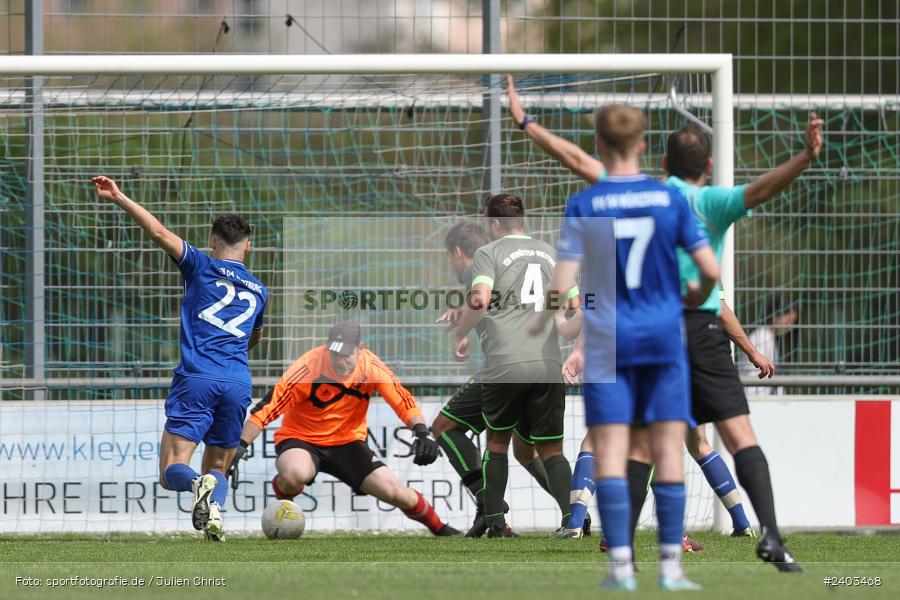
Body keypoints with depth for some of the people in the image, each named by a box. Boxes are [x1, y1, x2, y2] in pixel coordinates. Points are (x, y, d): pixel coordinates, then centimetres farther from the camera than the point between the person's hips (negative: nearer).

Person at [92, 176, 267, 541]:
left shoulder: (202, 267, 8)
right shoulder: (258, 290, 21)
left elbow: (159, 233, -5)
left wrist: (119, 199, -3)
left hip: (196, 378, -3)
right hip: (238, 384, 3)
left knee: (172, 471, -4)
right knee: (217, 467, 15)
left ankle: (198, 484, -37)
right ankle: (215, 504, -18)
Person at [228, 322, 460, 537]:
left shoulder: (371, 367, -14)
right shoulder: (309, 368, -25)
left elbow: (403, 401, -9)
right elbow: (267, 408, -26)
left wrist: (421, 432, -27)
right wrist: (240, 449, -32)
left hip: (347, 441, 3)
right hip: (300, 439, -3)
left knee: (394, 493, -8)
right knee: (296, 475, -39)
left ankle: (439, 528, 21)